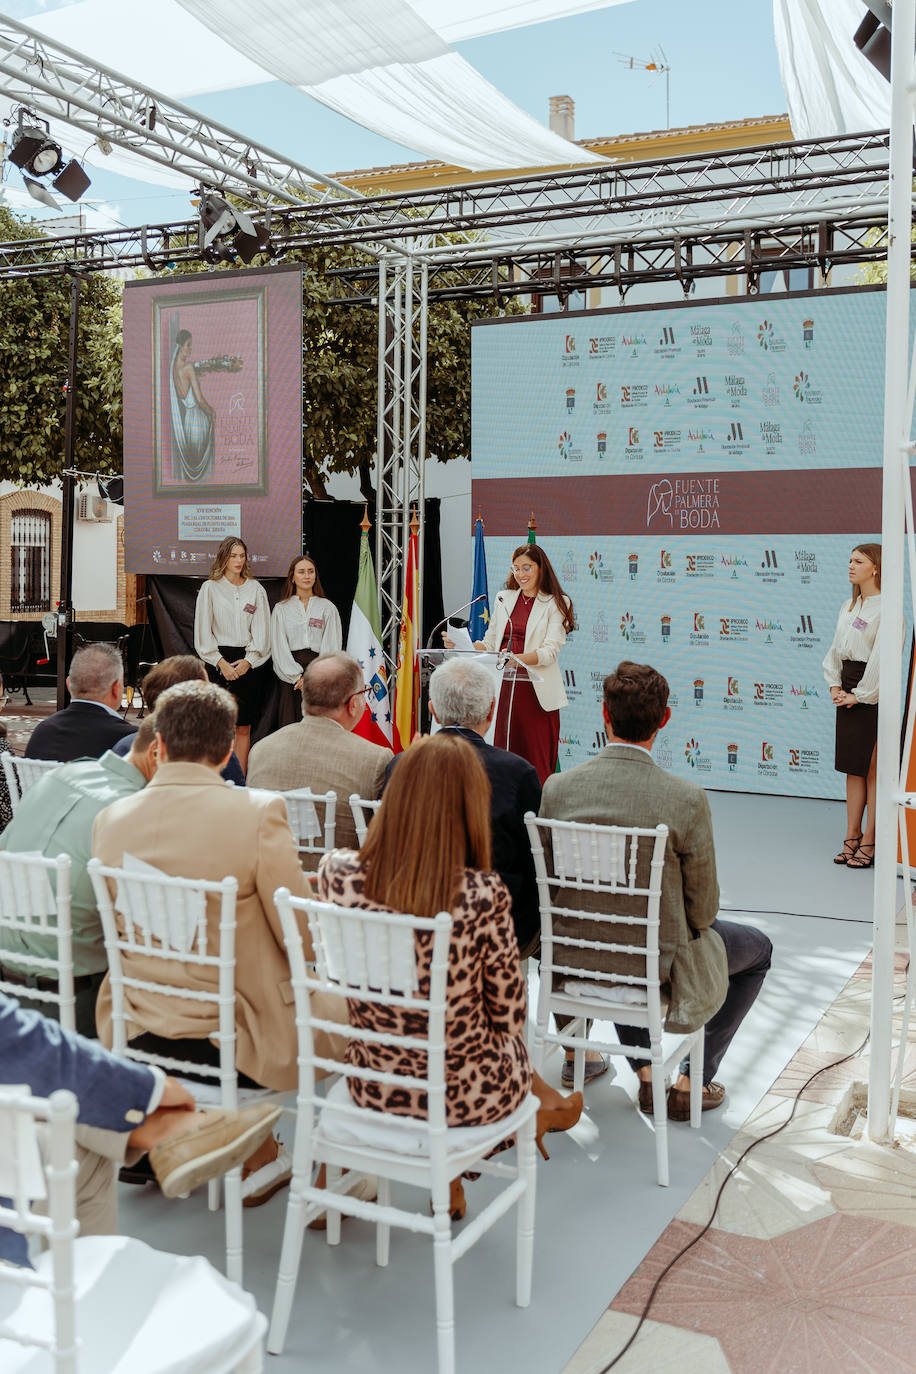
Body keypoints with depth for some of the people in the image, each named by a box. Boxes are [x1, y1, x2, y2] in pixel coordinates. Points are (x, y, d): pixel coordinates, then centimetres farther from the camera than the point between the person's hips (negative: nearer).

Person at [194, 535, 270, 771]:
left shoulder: (255, 589, 9)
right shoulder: (210, 588, 4)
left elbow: (261, 630, 5)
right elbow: (203, 631, 0)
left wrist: (248, 661, -8)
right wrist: (221, 662, -9)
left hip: (248, 663, 2)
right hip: (218, 661, -2)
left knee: (243, 728, 2)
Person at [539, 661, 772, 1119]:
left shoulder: (556, 788, -13)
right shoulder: (687, 800, -22)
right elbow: (702, 912, -12)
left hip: (572, 959, 4)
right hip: (655, 967, -3)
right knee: (756, 948, 25)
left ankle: (645, 1073, 38)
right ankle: (691, 1082, 25)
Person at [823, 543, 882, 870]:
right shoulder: (848, 607, 14)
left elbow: (881, 657, -17)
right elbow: (835, 649, 17)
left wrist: (861, 694, -14)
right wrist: (835, 686, 6)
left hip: (874, 692, -8)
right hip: (849, 689, 8)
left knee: (873, 769, -2)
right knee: (852, 766, 11)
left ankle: (869, 842, 3)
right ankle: (852, 837, 17)